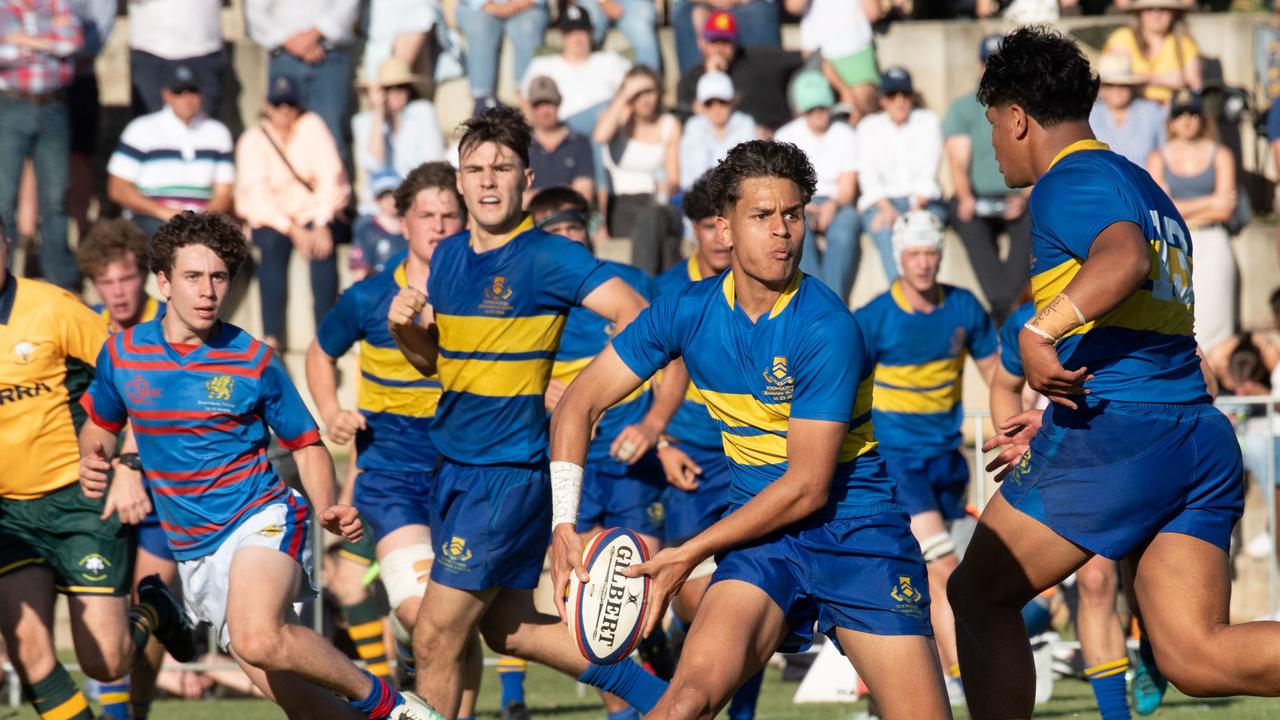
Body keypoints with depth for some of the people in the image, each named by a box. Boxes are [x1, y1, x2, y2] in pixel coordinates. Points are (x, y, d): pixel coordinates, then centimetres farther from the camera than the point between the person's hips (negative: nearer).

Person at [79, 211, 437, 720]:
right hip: (194, 551, 4)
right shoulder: (122, 354, 2)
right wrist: (91, 460, -2)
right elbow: (100, 423, 21)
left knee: (258, 639, -34)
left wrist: (327, 509, -12)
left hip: (261, 522, -4)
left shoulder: (251, 361, -5)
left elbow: (307, 444, 5)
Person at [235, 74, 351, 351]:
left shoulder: (312, 126, -1)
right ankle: (272, 334, -35)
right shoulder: (252, 140, -3)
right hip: (271, 217, 0)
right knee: (272, 244, -33)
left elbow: (330, 176, -10)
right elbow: (256, 194, -13)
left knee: (323, 245, -32)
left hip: (313, 211, 0)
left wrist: (322, 224, -23)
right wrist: (292, 229, -25)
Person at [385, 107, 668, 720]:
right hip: (454, 464, 8)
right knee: (508, 629, 16)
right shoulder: (447, 257, 8)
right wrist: (404, 327, -2)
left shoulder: (546, 257, -14)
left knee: (435, 639, -5)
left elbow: (637, 316, -20)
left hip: (508, 473, -8)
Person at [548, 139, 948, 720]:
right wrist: (565, 524, -6)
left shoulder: (826, 328, -17)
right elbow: (580, 404, 6)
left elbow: (806, 487, -16)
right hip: (762, 535, 2)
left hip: (858, 530, -2)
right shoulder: (688, 312, -2)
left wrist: (690, 554, -13)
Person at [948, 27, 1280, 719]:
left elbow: (1124, 256, -27)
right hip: (1203, 436, 9)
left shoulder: (1069, 184, -4)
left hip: (1113, 433, -9)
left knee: (978, 596, 8)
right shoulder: (1141, 185, 25)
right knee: (1193, 655, -2)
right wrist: (1055, 423, 35)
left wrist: (1039, 331, -37)